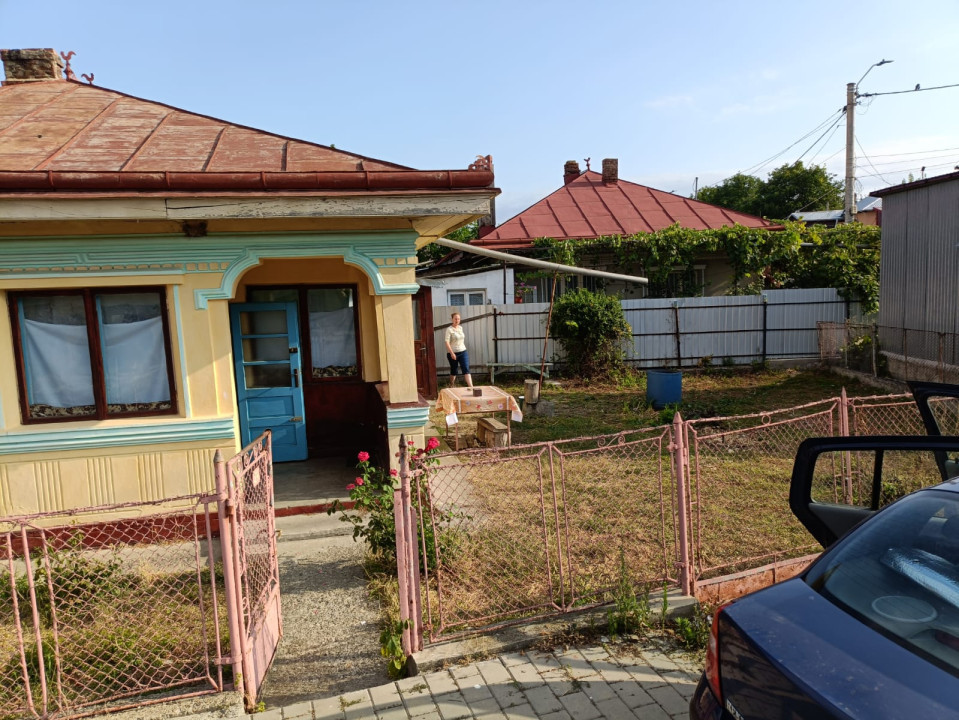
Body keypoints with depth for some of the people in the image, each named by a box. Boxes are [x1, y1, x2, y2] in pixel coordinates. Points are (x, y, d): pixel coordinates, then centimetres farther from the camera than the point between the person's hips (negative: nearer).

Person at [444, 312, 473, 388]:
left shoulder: (460, 327, 8)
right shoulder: (449, 329, -11)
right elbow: (447, 342, -18)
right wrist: (452, 353, -25)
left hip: (463, 352, 4)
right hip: (453, 353, -4)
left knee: (466, 369, -9)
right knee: (453, 371, 10)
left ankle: (471, 387, -17)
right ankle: (451, 387, 31)